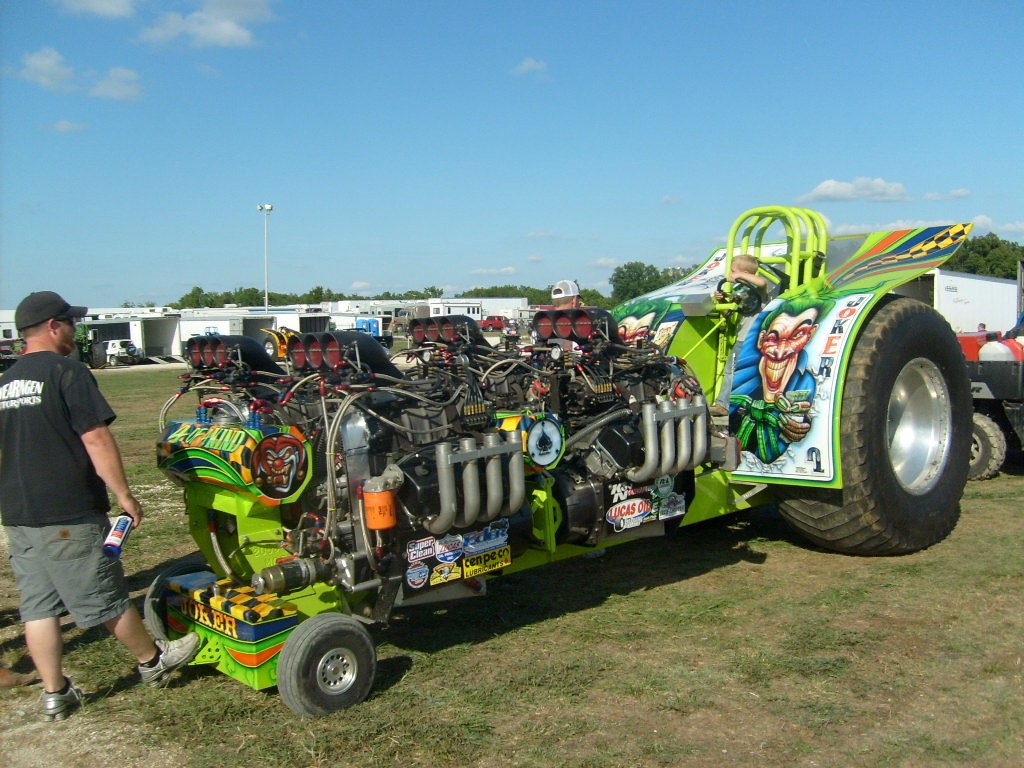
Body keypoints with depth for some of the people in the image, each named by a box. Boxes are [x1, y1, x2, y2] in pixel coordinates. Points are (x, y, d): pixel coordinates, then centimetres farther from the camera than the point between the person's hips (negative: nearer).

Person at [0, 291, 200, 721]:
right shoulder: (67, 372, -13)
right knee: (106, 598, 6)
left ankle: (54, 695, 19)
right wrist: (123, 495, -11)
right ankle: (152, 662, 24)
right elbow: (97, 441, -17)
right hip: (69, 516, -7)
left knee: (37, 607, 11)